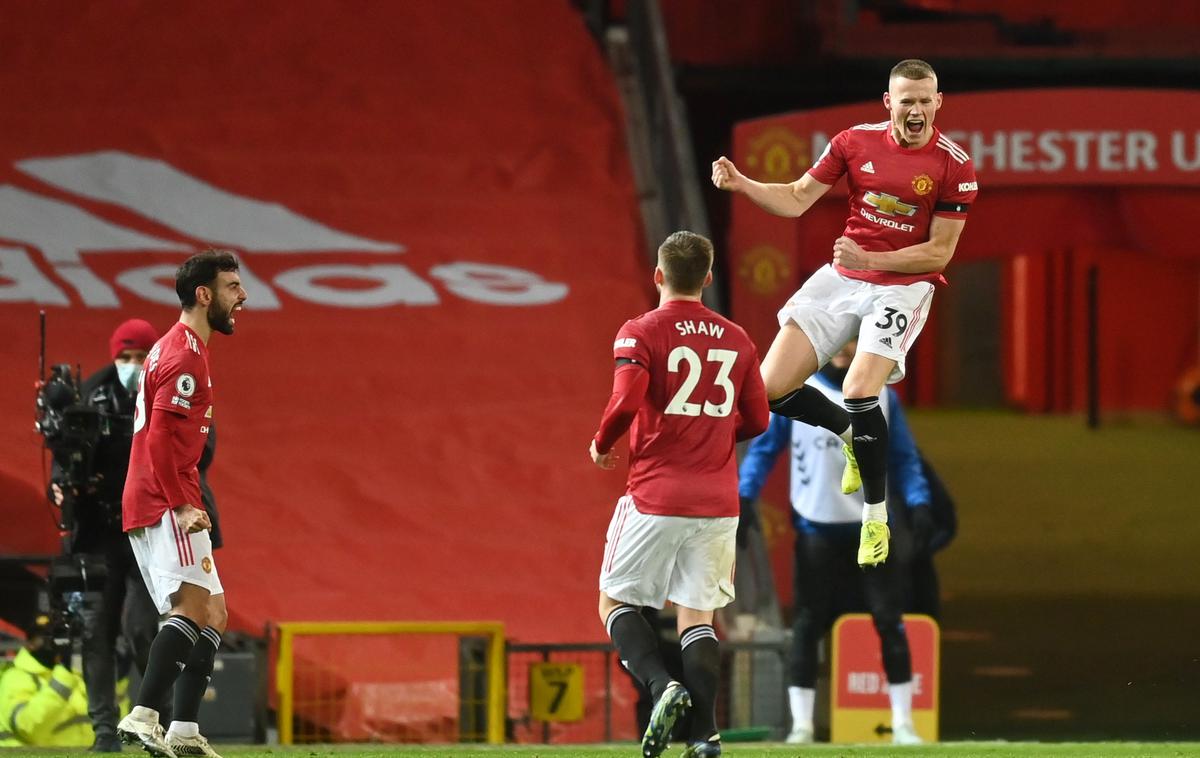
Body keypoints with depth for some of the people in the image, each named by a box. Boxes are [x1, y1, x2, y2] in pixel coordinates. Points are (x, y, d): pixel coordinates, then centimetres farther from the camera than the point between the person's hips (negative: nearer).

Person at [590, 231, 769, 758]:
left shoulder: (640, 333, -6)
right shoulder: (736, 340, 8)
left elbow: (626, 403, -19)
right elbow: (757, 421, 12)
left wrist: (601, 445, 0)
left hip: (656, 494, -4)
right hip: (717, 501, 4)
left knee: (615, 601, 9)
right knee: (697, 614, 8)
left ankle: (662, 686, -15)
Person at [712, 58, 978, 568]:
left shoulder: (954, 165, -13)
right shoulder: (855, 143, -3)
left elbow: (939, 253, -10)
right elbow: (797, 199, 1)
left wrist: (869, 259, -21)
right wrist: (742, 185, -15)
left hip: (903, 285, -4)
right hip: (841, 277, 4)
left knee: (859, 392, -24)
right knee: (772, 388, -2)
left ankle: (876, 518, -3)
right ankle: (851, 436, 29)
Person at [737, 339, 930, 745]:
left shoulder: (881, 395, 6)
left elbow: (904, 458, 7)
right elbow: (763, 449, 1)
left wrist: (917, 503, -7)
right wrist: (743, 498, -10)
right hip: (816, 527, -1)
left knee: (890, 621, -3)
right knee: (807, 624, -1)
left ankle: (902, 723, 3)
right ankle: (801, 724, 4)